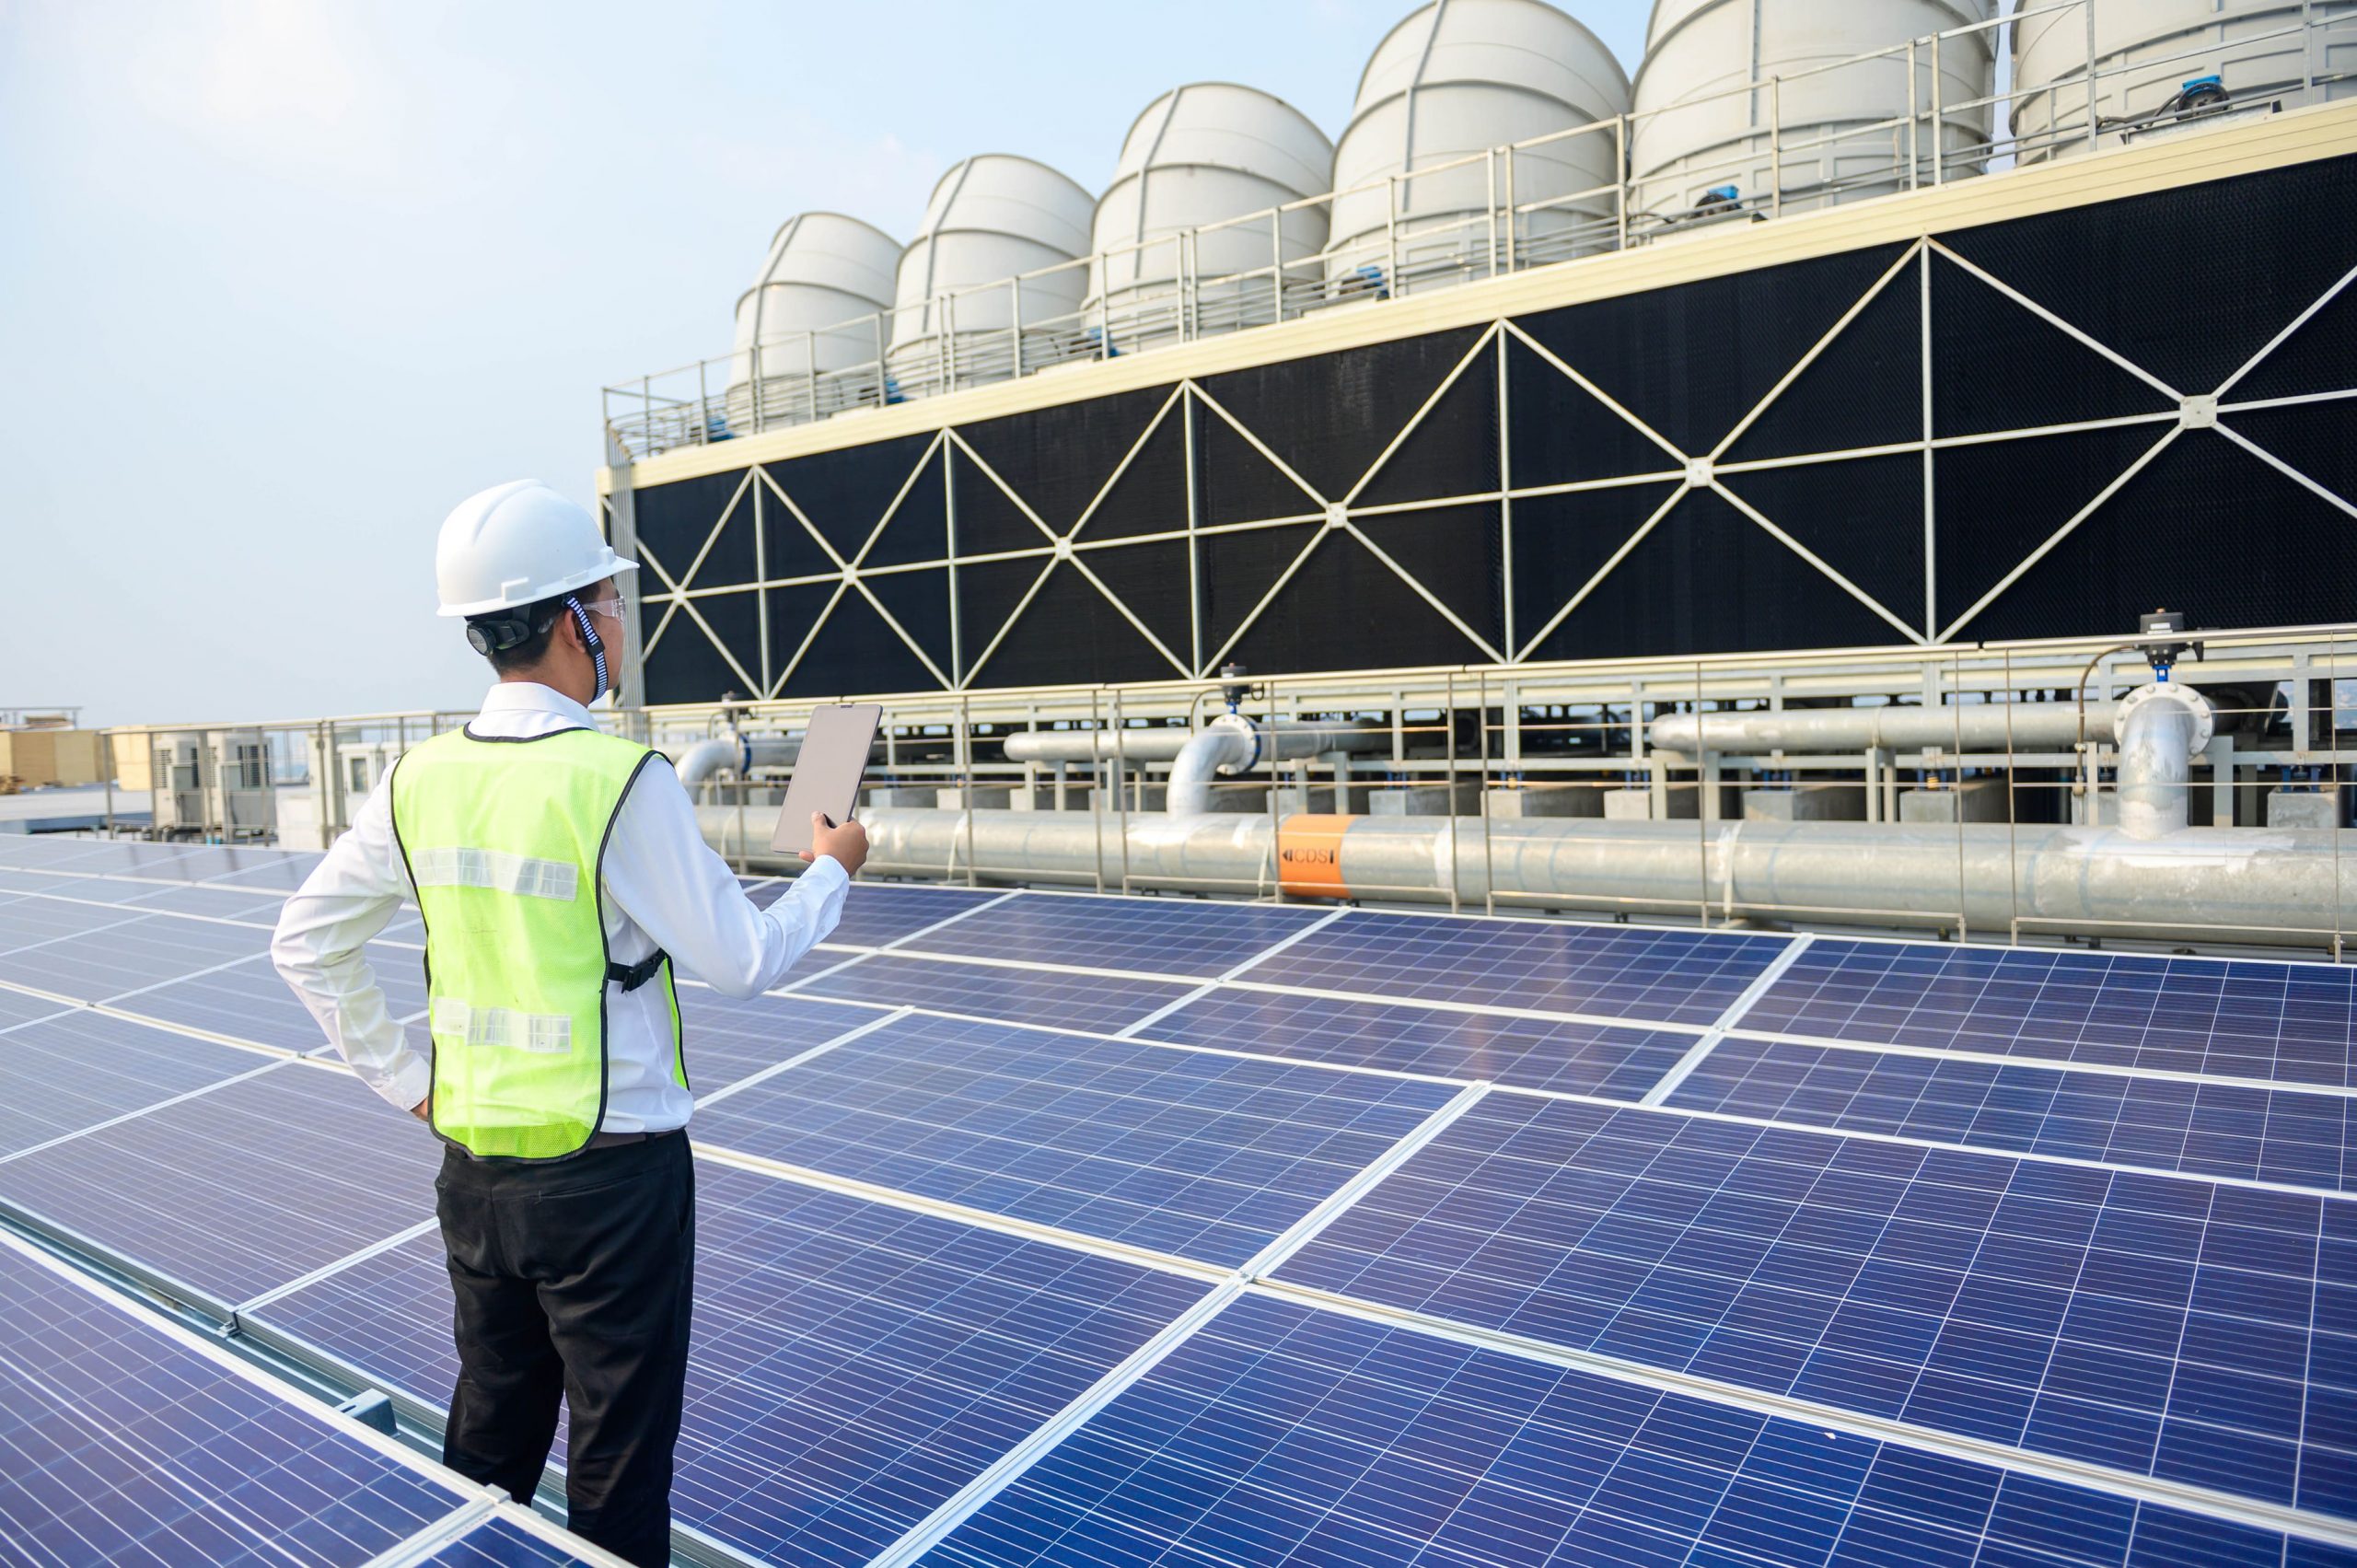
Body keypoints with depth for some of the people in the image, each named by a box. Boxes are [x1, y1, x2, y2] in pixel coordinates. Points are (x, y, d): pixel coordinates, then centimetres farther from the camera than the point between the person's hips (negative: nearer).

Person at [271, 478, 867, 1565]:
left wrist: (404, 1079, 13)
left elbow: (304, 944, 9)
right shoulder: (621, 781, -20)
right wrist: (830, 871, 3)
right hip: (610, 1173, -6)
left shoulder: (422, 779, -1)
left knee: (486, 1449, 24)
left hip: (473, 1164, 6)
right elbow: (741, 963, -13)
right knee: (617, 1475, 11)